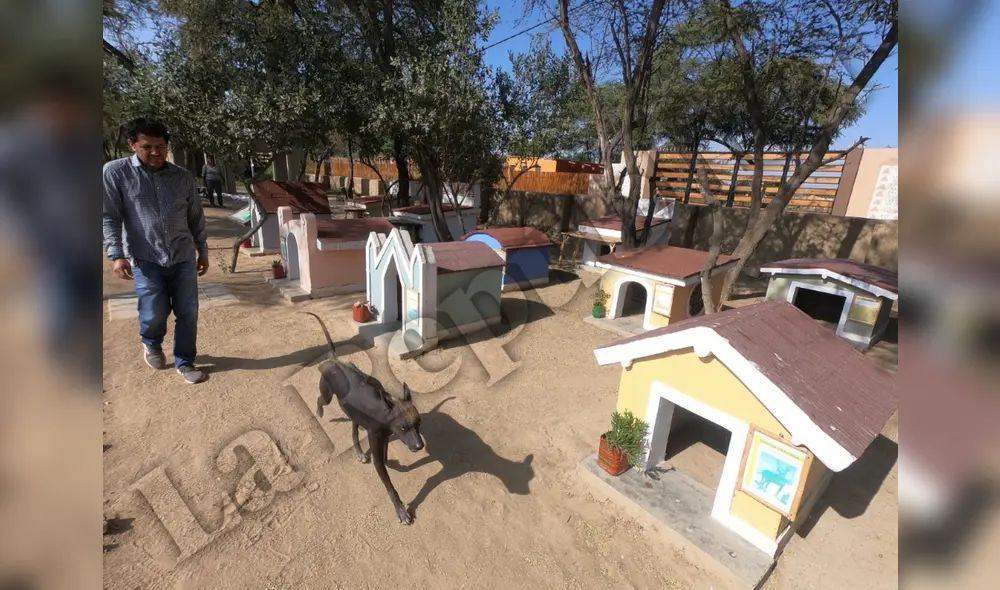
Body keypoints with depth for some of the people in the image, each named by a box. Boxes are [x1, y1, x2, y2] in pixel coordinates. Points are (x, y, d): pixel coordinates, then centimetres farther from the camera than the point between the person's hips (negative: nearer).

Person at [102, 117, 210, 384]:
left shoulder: (184, 177, 5)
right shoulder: (115, 172, -1)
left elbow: (196, 218, 12)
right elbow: (110, 217, -2)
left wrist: (203, 251, 13)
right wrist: (116, 254, -12)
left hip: (184, 258, 2)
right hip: (146, 260, -2)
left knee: (187, 314, 4)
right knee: (154, 314, -1)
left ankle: (184, 362, 21)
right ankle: (151, 344, 35)